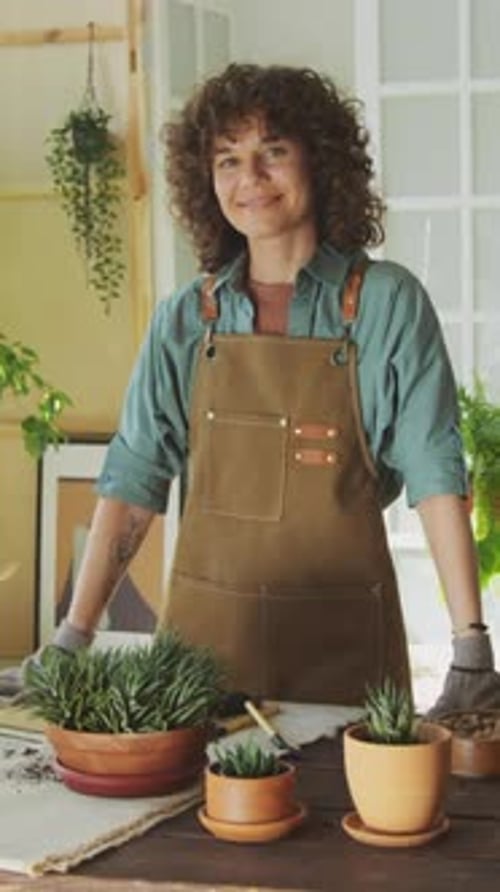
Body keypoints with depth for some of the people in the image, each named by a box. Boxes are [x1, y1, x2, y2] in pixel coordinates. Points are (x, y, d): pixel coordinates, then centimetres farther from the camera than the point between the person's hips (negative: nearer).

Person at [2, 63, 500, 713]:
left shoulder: (387, 303, -4)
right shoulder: (185, 320, 5)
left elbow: (435, 473, -9)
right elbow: (133, 478, 4)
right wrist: (75, 635, -3)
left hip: (341, 637, -2)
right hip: (204, 628, 3)